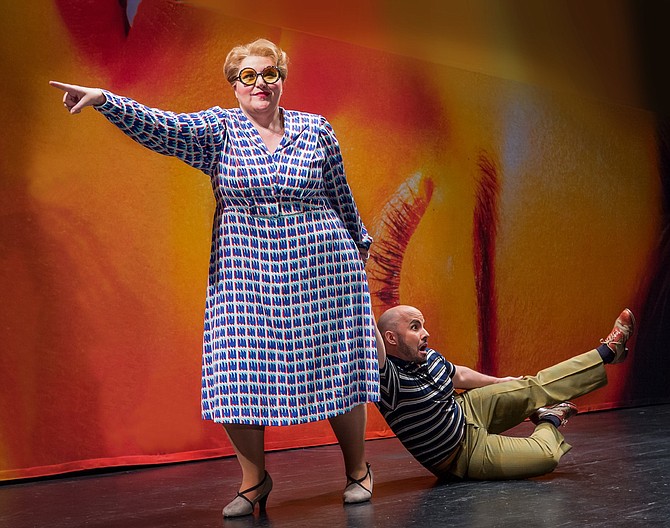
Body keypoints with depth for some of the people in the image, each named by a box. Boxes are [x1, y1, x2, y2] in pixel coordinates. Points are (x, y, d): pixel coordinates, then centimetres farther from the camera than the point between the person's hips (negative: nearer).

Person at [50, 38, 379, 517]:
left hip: (319, 270, 0)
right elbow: (161, 126, -13)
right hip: (245, 274, 0)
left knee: (336, 369, 3)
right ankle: (254, 479, 16)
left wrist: (359, 241, 30)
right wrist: (103, 99, -28)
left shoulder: (317, 130, 7)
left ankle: (357, 470, 25)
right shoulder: (218, 128, 3)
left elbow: (342, 196, 18)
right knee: (236, 379, -6)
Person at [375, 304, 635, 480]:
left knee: (534, 388, 5)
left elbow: (458, 374, 14)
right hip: (465, 455, -8)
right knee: (546, 455, -19)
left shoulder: (427, 357, -7)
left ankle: (607, 352, 26)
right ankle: (549, 422, 16)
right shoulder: (389, 377, -32)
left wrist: (502, 382, 25)